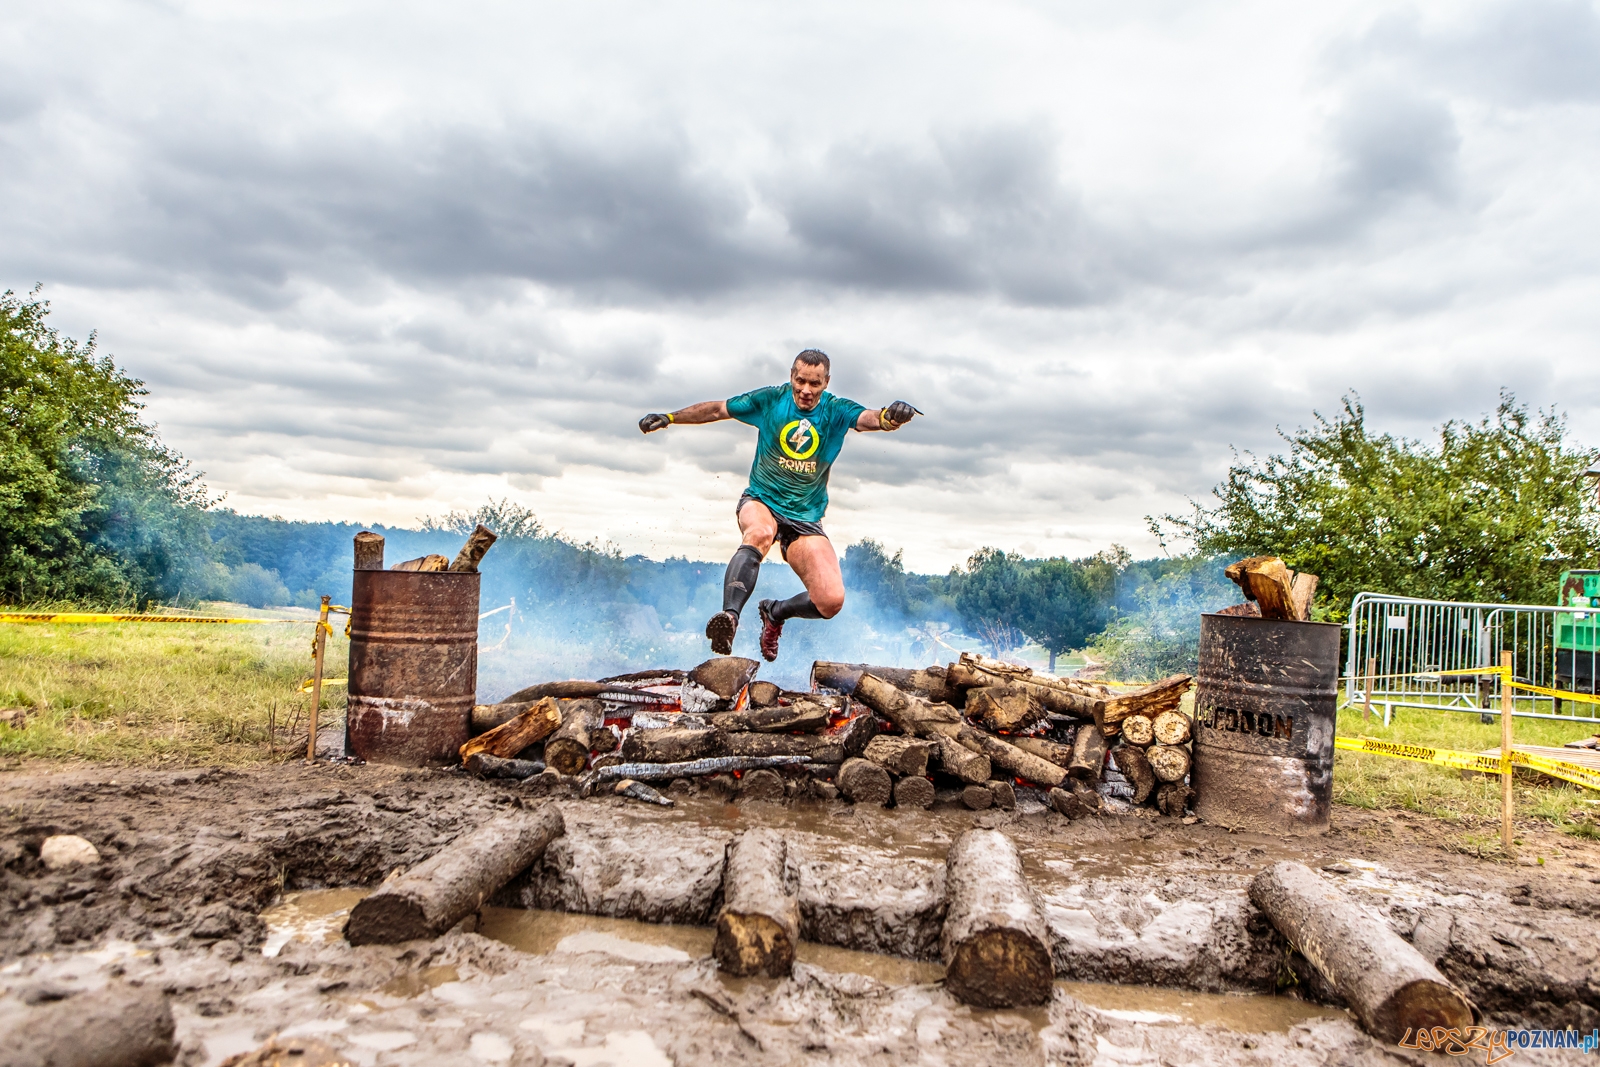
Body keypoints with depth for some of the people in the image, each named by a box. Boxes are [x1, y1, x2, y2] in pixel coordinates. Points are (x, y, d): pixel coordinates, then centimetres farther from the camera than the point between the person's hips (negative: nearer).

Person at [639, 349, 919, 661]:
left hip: (806, 520, 1)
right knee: (760, 534, -40)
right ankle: (729, 617, -47)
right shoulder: (770, 399, -3)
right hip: (760, 502, -1)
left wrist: (889, 417, -49)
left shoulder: (837, 411, -5)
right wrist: (669, 418, 7)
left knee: (831, 601, -14)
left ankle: (775, 612, 15)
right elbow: (717, 409, 9)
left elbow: (869, 418, -26)